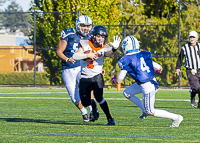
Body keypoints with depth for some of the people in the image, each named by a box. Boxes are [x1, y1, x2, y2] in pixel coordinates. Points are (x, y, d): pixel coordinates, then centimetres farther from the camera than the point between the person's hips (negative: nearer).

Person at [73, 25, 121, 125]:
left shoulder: (104, 48, -7)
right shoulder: (85, 44, -6)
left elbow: (108, 53, -31)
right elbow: (75, 56, -15)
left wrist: (114, 49, -53)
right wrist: (87, 55, -27)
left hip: (97, 77, -2)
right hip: (85, 78, 2)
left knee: (99, 97, -21)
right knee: (85, 103, 4)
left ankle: (110, 118, -10)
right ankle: (93, 106, 41)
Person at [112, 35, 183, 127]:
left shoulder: (126, 61, -12)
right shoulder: (145, 55, 6)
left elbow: (119, 80, -6)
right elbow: (159, 67, 10)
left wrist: (114, 80, 19)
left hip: (147, 87, -8)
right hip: (153, 81, 8)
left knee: (150, 112, 8)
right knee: (126, 93, 21)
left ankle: (175, 117, 5)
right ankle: (145, 110, 24)